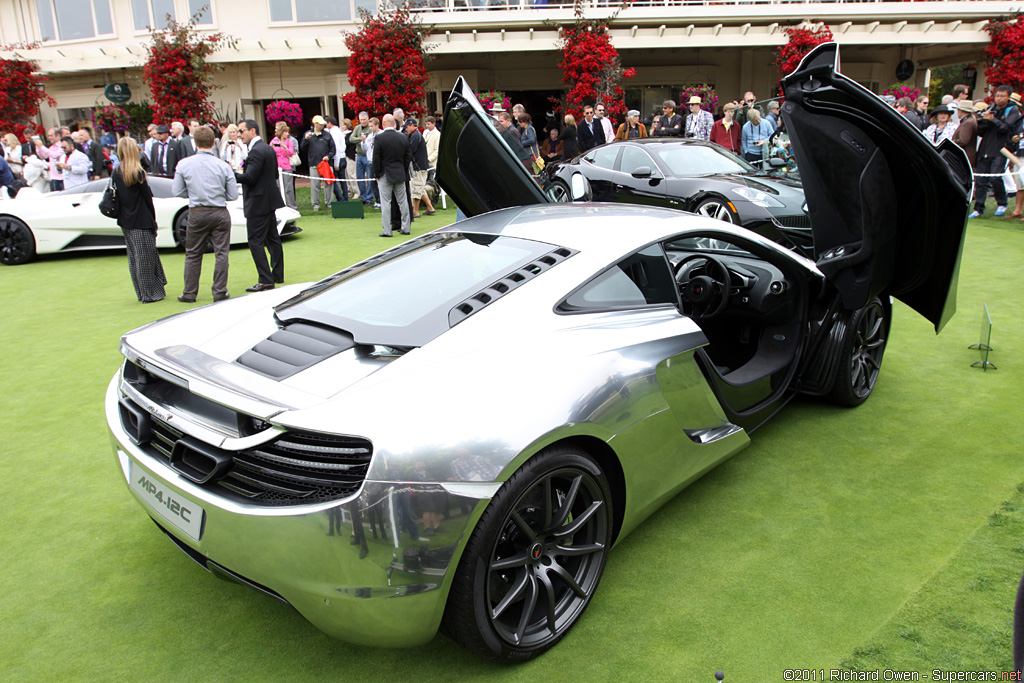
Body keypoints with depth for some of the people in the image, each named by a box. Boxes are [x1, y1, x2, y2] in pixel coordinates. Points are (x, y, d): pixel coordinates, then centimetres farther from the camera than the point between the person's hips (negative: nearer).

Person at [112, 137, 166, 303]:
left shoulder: (116, 173, 5)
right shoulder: (138, 172, -13)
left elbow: (116, 197, 9)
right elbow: (148, 198, -11)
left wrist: (122, 217, 15)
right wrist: (153, 219, -2)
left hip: (125, 222, 7)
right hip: (141, 222, -6)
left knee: (134, 258, 13)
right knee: (145, 257, 0)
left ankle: (143, 293, 22)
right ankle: (150, 294, 4)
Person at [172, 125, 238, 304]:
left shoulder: (184, 164, -2)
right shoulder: (223, 166, -6)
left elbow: (177, 191, 1)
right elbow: (233, 195, -2)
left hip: (196, 213, 1)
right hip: (219, 213, -1)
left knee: (193, 255, 11)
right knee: (221, 253, 5)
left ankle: (189, 293, 16)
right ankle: (220, 292, 6)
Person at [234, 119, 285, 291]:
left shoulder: (256, 151, -17)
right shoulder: (268, 148, 12)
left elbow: (249, 177, -23)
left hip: (258, 203, -10)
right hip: (270, 200, 10)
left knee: (256, 242, -6)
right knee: (272, 238, 15)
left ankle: (265, 280, -6)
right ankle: (277, 275, 23)